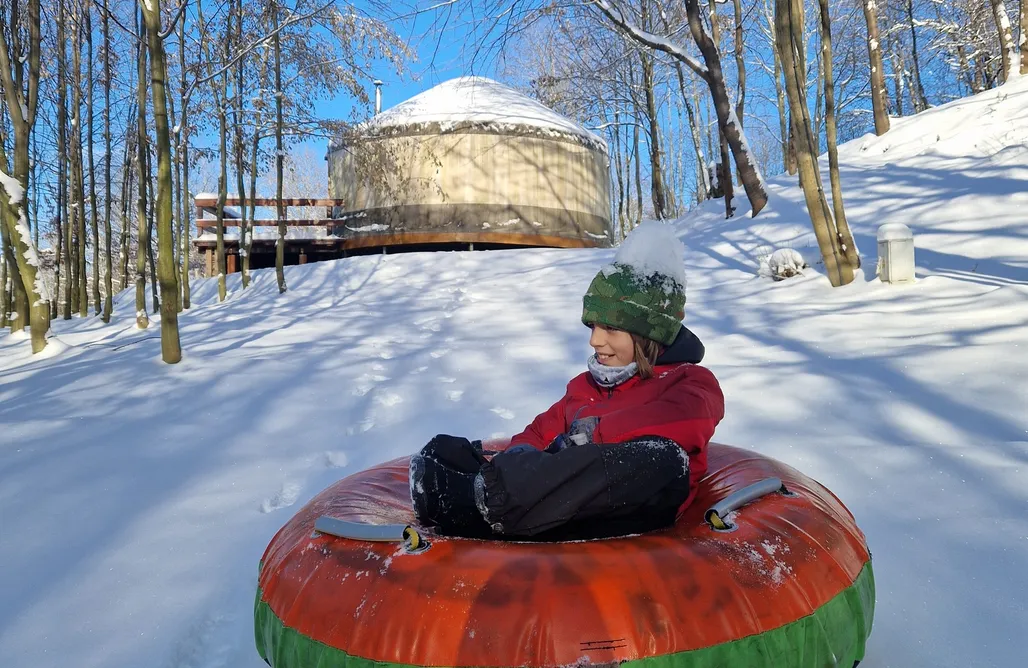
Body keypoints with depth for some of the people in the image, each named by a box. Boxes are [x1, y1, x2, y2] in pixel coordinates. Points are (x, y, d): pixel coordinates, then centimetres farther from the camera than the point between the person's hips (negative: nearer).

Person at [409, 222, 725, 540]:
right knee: (443, 450, -4)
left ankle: (483, 499, -41)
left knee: (661, 457, -37)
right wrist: (519, 457, -1)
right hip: (560, 505, 5)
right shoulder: (585, 385, 31)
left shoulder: (690, 382, 11)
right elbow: (541, 431, 23)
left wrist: (586, 441, -16)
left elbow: (680, 420, -13)